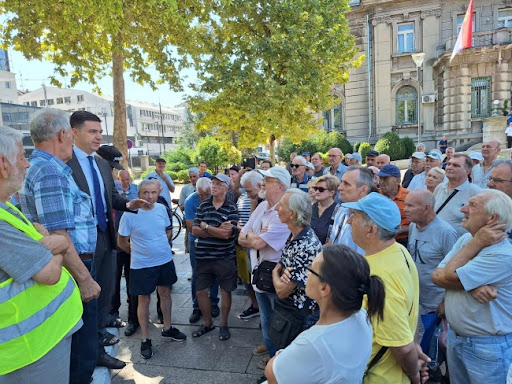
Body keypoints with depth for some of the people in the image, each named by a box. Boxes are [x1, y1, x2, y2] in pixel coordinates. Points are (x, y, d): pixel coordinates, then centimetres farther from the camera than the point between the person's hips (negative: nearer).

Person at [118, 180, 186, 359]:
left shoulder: (161, 208, -3)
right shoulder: (129, 214, -15)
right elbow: (122, 242, -6)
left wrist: (160, 246, 6)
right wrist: (138, 252, 3)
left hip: (165, 260, 4)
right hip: (142, 265, -4)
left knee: (165, 293, 17)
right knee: (144, 300, 7)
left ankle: (167, 328, 37)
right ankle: (145, 339, 24)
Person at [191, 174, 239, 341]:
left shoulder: (232, 208, -7)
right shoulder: (203, 206, 4)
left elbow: (227, 234, -18)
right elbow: (195, 230, -5)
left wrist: (205, 226, -11)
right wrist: (217, 230, -16)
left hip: (225, 258, -3)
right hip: (203, 257, 4)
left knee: (225, 291, 11)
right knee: (200, 291, 12)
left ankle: (224, 325, 32)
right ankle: (207, 323, 35)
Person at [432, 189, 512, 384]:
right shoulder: (466, 238, -1)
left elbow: (448, 278, -26)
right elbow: (436, 276, -8)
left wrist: (476, 243, -21)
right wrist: (470, 284, -26)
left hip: (488, 348, -7)